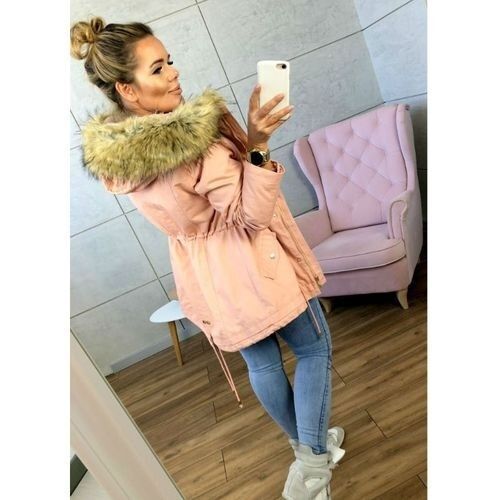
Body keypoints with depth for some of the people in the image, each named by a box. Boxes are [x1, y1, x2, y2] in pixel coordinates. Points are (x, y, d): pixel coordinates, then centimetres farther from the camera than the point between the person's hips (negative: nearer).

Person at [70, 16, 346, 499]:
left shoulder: (107, 150, -3)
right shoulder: (193, 143, -28)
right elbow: (253, 214, -20)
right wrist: (257, 145, -29)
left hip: (203, 274, 7)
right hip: (249, 262, -7)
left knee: (261, 362, 24)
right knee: (314, 348, 17)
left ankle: (306, 445, 50)